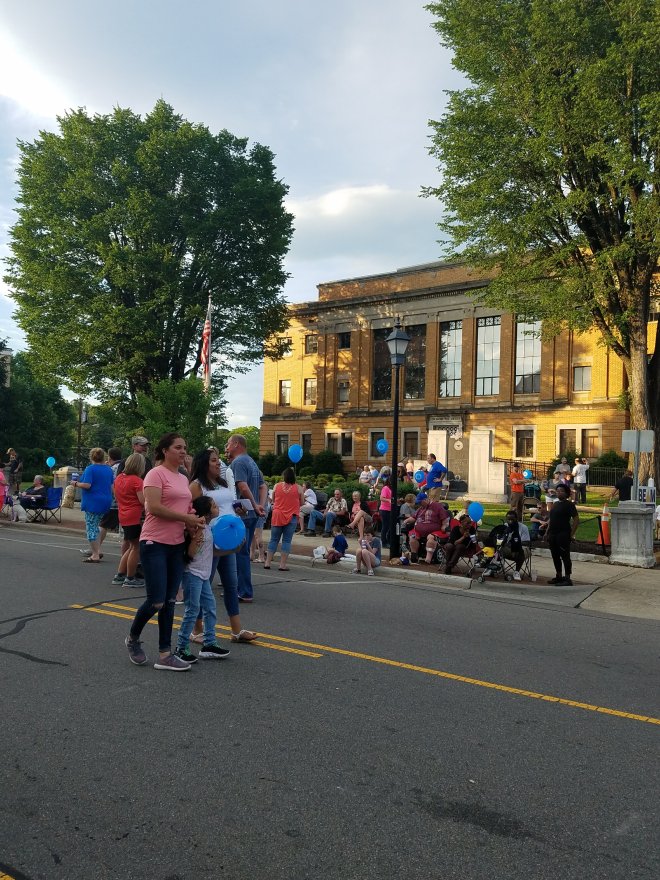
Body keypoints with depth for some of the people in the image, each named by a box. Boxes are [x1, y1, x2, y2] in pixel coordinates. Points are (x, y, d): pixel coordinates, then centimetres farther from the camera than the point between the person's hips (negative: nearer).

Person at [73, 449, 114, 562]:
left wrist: (76, 484, -3)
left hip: (93, 502, -7)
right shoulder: (109, 469, 8)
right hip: (106, 501, 7)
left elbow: (87, 485, -19)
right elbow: (112, 486, 12)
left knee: (91, 528, 0)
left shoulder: (90, 469, -12)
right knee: (96, 526, 20)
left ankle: (95, 555, -1)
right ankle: (97, 550, 16)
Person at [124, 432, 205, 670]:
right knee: (156, 601, -5)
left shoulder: (183, 479, 15)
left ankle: (165, 655, 15)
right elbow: (154, 507, -19)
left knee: (169, 602, 9)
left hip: (177, 545, 8)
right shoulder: (156, 474, -9)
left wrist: (193, 521, 2)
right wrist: (186, 518, -16)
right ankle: (133, 638, 23)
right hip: (155, 544, -8)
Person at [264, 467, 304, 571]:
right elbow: (301, 503, 6)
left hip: (277, 516, 2)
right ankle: (282, 565, 1)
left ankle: (267, 563, 12)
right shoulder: (298, 488, -3)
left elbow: (273, 500, 13)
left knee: (274, 539, 10)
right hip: (291, 517, -1)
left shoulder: (277, 486, 0)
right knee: (286, 541, 3)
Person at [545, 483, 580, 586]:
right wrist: (547, 532, 17)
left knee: (565, 556, -5)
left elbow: (576, 520, -11)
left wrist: (572, 534, -15)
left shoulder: (569, 504, -6)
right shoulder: (555, 504, 17)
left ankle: (567, 579, -1)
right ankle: (559, 576, 24)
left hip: (563, 535, -8)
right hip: (553, 534, 8)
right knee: (555, 556, 13)